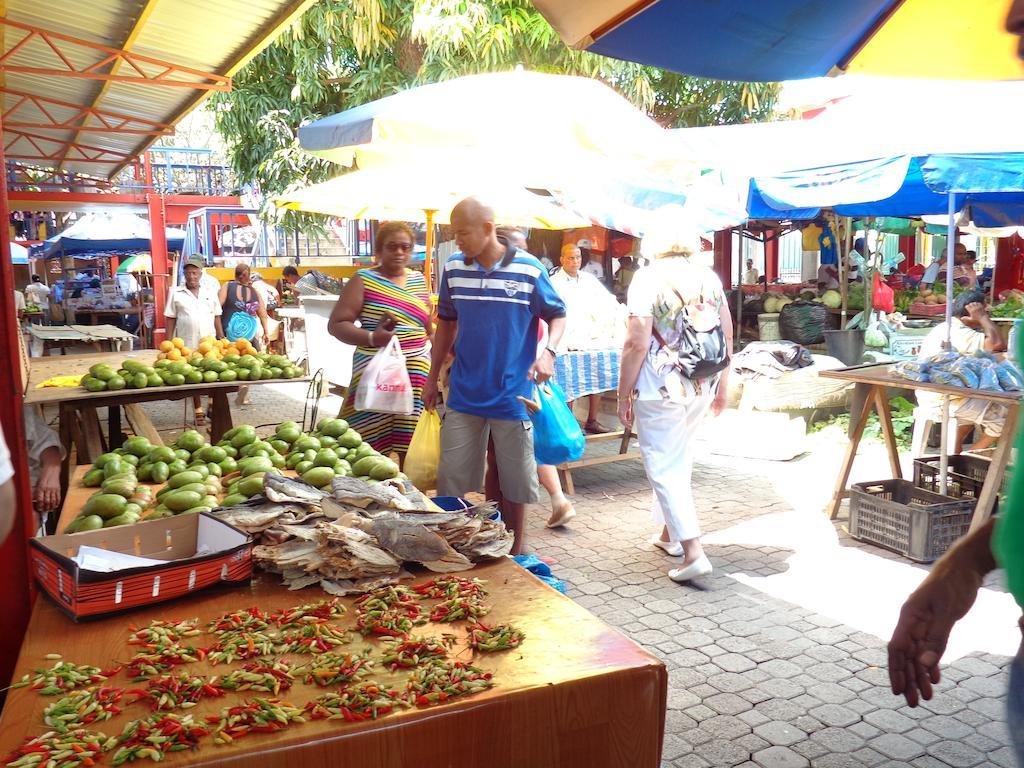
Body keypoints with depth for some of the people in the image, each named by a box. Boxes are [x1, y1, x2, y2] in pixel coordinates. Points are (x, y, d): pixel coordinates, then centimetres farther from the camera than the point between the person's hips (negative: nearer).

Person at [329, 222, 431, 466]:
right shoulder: (364, 280, -2)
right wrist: (371, 338, -20)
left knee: (409, 446, 6)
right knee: (371, 446, -4)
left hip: (416, 373, 4)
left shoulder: (418, 280, 13)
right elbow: (336, 324, -5)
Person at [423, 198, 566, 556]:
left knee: (514, 484, 10)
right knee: (451, 483, 8)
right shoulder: (453, 267, 0)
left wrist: (548, 352, -19)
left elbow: (557, 315, 1)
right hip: (463, 395, 3)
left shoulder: (528, 269, -10)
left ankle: (515, 555, 29)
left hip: (512, 396, -2)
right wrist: (432, 377, 14)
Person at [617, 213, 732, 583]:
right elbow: (727, 339, 9)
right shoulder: (710, 278, 6)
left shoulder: (648, 278, -9)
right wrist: (721, 386, 20)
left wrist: (623, 394, -7)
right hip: (702, 387, 6)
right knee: (679, 459, 22)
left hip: (660, 388, -6)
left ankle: (693, 551, -5)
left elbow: (637, 344, -15)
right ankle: (670, 533, 34)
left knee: (664, 467, 1)